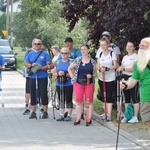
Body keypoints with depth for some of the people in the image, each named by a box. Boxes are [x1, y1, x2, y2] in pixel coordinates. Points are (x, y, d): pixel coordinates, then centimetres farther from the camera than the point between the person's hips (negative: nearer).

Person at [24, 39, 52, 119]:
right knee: (33, 95, 5)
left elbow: (49, 65, -5)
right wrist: (31, 65, -12)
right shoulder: (30, 54, 12)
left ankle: (45, 112, 5)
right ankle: (33, 112, 13)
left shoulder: (45, 54, 2)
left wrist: (41, 68, -18)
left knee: (43, 94, -3)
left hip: (42, 77, -3)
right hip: (32, 77, 3)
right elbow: (25, 63, 8)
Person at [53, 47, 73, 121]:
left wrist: (65, 74, -21)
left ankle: (69, 115, 6)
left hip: (68, 84, -4)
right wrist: (58, 73, -9)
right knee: (61, 100, 7)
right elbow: (54, 73, 12)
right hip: (59, 84, 4)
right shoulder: (57, 62, 12)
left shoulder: (71, 62, -3)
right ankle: (61, 115, 12)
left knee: (68, 100, 0)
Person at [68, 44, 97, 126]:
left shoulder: (92, 61, 5)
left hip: (89, 84, 0)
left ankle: (89, 119, 7)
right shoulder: (77, 60, 3)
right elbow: (69, 68, 10)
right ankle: (78, 119, 8)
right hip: (78, 83, 0)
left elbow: (95, 74, 10)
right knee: (79, 102, 1)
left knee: (89, 102, 2)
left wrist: (91, 76, -11)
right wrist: (72, 77, -1)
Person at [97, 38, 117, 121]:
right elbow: (98, 66, 9)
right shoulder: (100, 54, 10)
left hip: (110, 79, -4)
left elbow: (115, 66, -8)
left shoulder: (112, 53, -3)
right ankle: (105, 112, 14)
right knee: (103, 96, 7)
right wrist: (100, 69, -15)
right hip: (101, 78, 4)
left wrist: (107, 68, -24)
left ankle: (109, 114, -10)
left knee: (109, 96, -8)